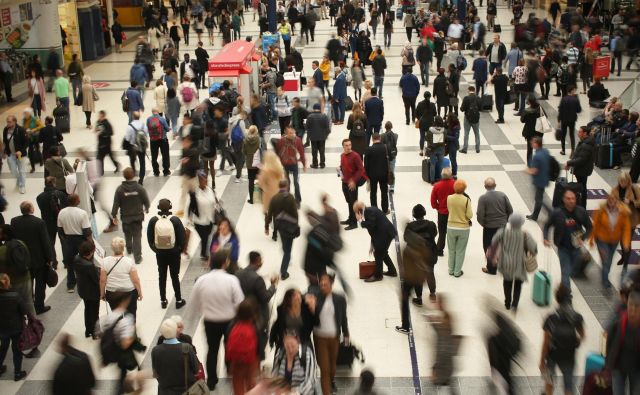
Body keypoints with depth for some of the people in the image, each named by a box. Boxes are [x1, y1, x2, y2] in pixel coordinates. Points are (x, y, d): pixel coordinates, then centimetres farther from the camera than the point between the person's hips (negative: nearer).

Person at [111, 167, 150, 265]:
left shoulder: (119, 189, -14)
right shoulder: (139, 188, -13)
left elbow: (116, 204, -10)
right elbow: (146, 201, -3)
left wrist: (114, 216, 3)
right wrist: (146, 209, 19)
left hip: (125, 217, 1)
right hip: (138, 216, -1)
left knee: (127, 234, 24)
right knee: (137, 236, 3)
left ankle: (129, 249, 45)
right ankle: (137, 257, 0)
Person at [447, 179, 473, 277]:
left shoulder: (449, 198, -11)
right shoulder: (466, 200, -18)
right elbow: (470, 215, -14)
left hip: (451, 227, 2)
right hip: (463, 228, -2)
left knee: (451, 250, 18)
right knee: (460, 251, 12)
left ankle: (451, 270, 28)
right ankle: (457, 272, 18)